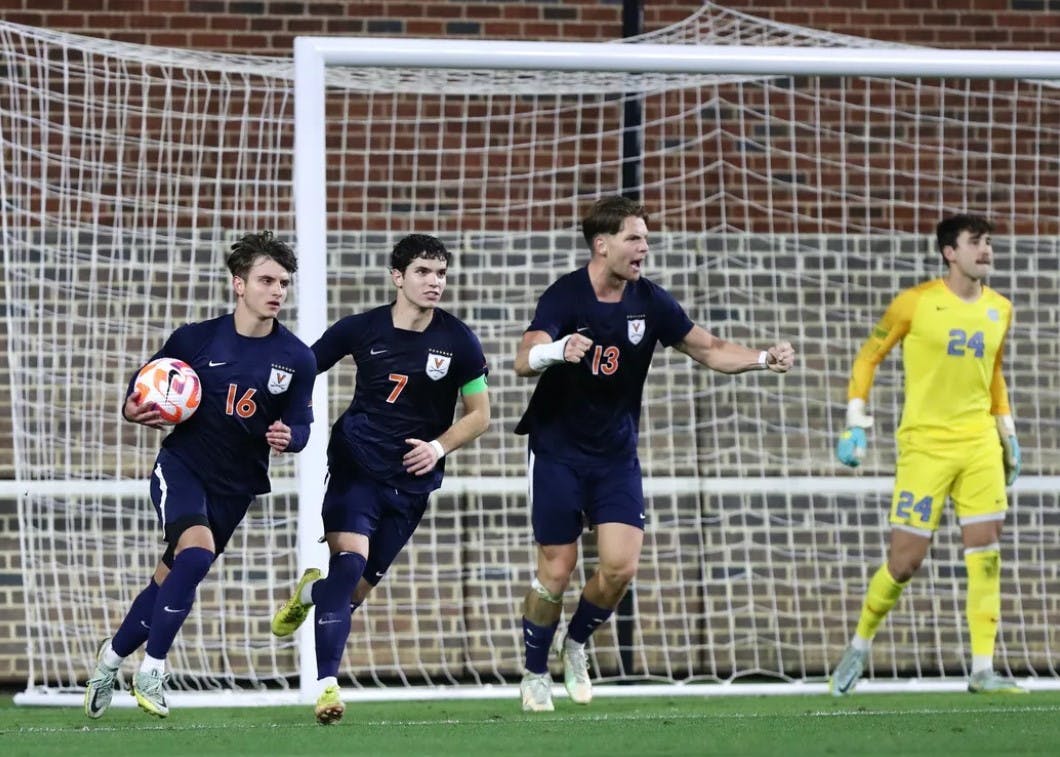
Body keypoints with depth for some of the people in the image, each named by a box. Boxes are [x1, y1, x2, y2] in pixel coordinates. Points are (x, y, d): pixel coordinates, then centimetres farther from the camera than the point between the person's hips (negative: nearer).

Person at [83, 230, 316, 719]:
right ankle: (151, 669, -15)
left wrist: (288, 437, -19)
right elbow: (139, 394, 3)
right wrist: (136, 412, -20)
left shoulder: (297, 359, -5)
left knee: (171, 578, 9)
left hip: (235, 486, 3)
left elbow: (300, 425, 4)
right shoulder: (195, 340, -8)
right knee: (197, 552, -28)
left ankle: (112, 657, 32)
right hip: (181, 465, -3)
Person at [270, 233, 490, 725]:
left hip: (411, 478, 2)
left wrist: (439, 447, -12)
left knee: (360, 588, 5)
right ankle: (327, 684, -24)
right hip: (356, 462, -2)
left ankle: (312, 592, 43)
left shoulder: (457, 341, -3)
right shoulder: (361, 329, -4)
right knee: (349, 558, -23)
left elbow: (479, 414, 5)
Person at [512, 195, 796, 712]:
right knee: (556, 571, -4)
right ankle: (535, 674, 17)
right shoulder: (564, 296, -15)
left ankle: (576, 645, 19)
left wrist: (764, 358, -15)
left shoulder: (650, 302, -2)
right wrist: (556, 351, -51)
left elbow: (710, 350, 3)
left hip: (616, 455, 4)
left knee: (620, 567, -9)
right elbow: (524, 360, -28)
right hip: (558, 451, -4)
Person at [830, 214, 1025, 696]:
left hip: (979, 441, 4)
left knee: (986, 553, -6)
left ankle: (983, 670, -3)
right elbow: (868, 357, 2)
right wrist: (855, 424, -3)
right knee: (905, 559, -4)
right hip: (925, 443, -4)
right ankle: (860, 646, 20)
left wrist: (1008, 434, 18)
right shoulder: (916, 303, -6)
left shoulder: (999, 310, 8)